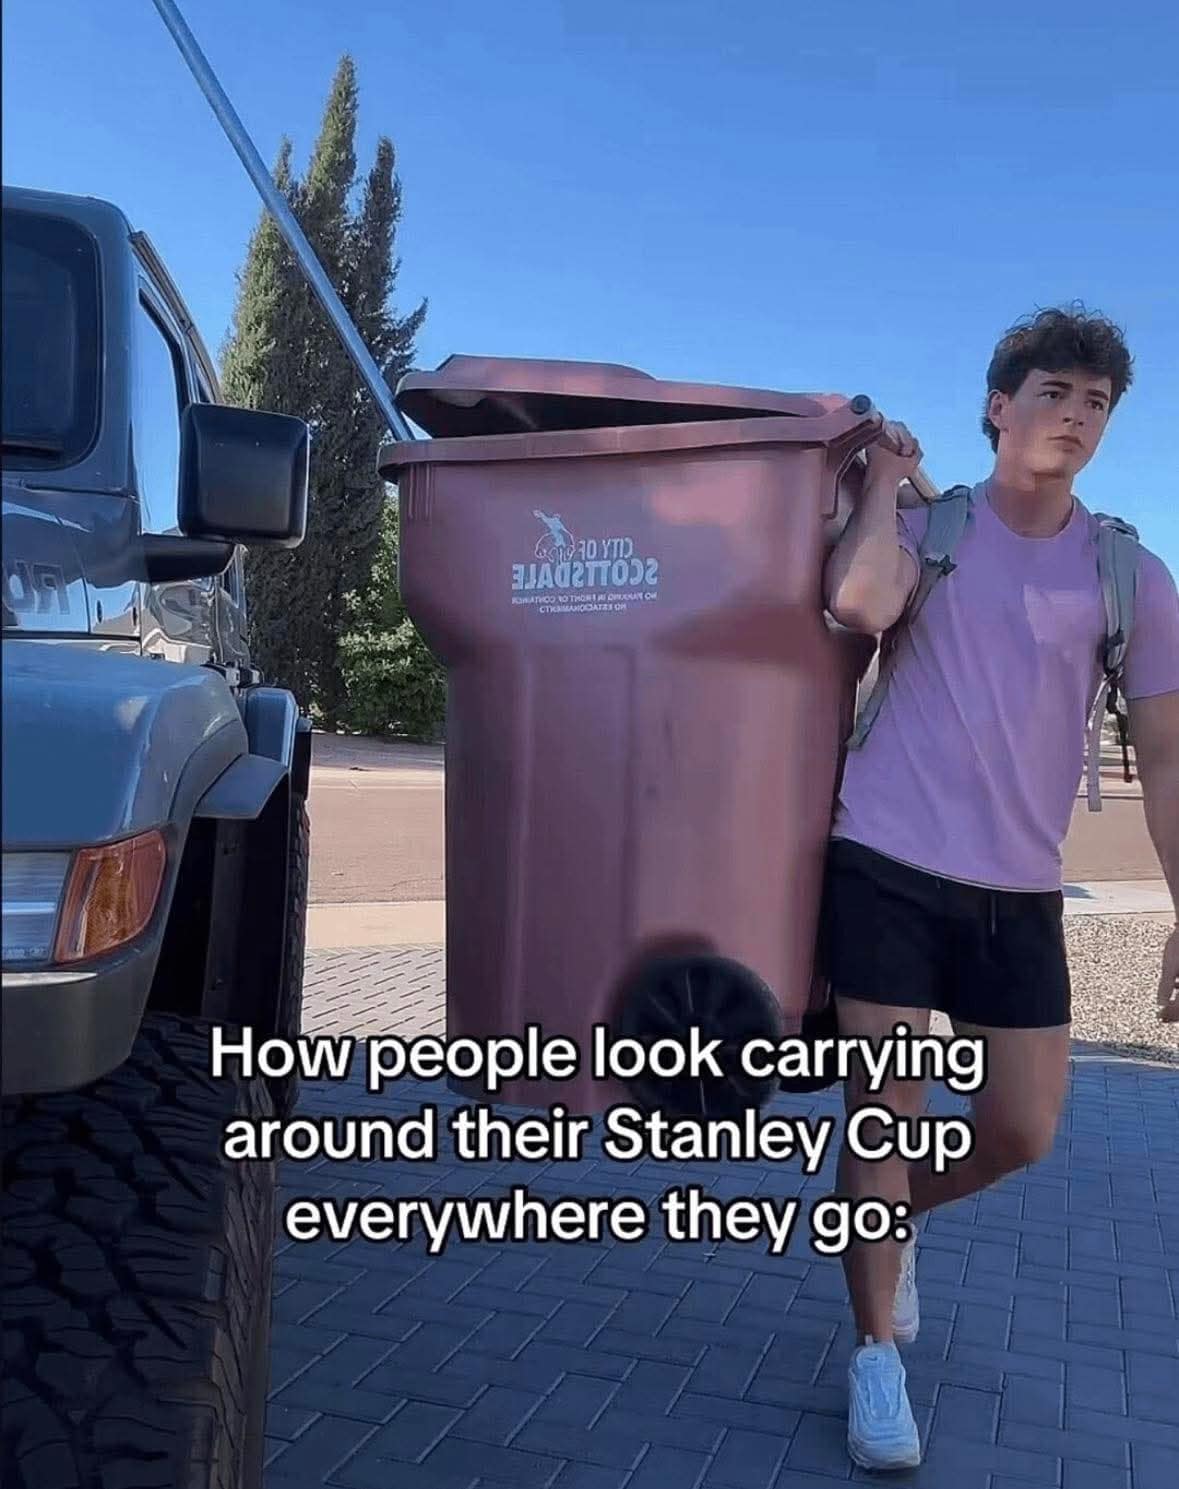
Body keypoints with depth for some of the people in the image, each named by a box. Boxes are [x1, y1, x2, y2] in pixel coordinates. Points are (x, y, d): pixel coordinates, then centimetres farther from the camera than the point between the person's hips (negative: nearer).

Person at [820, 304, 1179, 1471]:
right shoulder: (922, 531, 2)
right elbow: (859, 603, -22)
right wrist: (883, 478, -6)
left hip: (1018, 892, 3)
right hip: (886, 866, -3)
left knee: (1021, 1132, 8)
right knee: (888, 1109, 1)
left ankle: (890, 1219, 39)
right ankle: (876, 1354, 20)